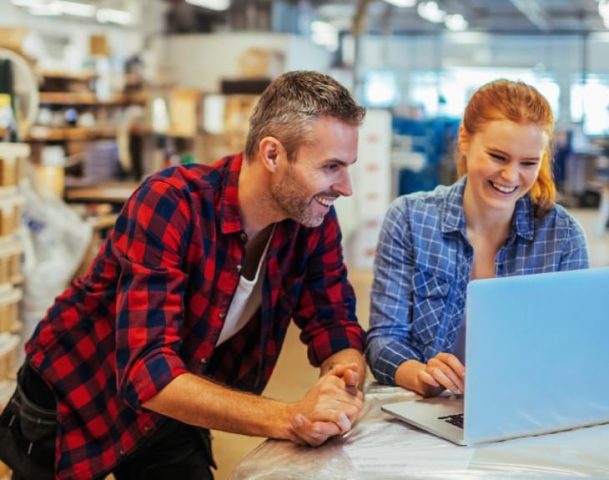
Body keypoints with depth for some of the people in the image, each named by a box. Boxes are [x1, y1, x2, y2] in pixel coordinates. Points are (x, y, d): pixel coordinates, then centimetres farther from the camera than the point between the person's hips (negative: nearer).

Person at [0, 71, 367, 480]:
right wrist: (287, 419, -49)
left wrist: (345, 385, -34)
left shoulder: (314, 220, -14)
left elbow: (335, 325, -10)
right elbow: (147, 371, -38)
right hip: (72, 403, -4)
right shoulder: (169, 205, -31)